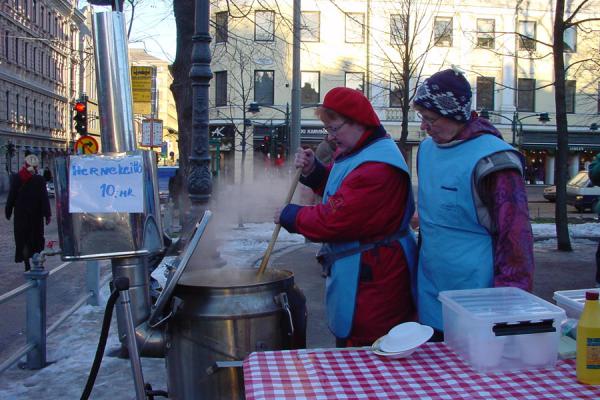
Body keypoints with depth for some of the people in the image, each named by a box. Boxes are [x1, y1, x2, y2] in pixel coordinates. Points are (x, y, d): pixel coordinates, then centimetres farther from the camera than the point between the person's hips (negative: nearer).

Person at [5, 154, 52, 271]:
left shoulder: (16, 178, -5)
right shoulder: (39, 180, -9)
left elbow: (11, 197, -1)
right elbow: (44, 199, -8)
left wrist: (8, 212, 8)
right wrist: (47, 214, -3)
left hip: (20, 215, 1)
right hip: (36, 215, -1)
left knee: (23, 239, 9)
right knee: (36, 239, 11)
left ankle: (27, 264, 6)